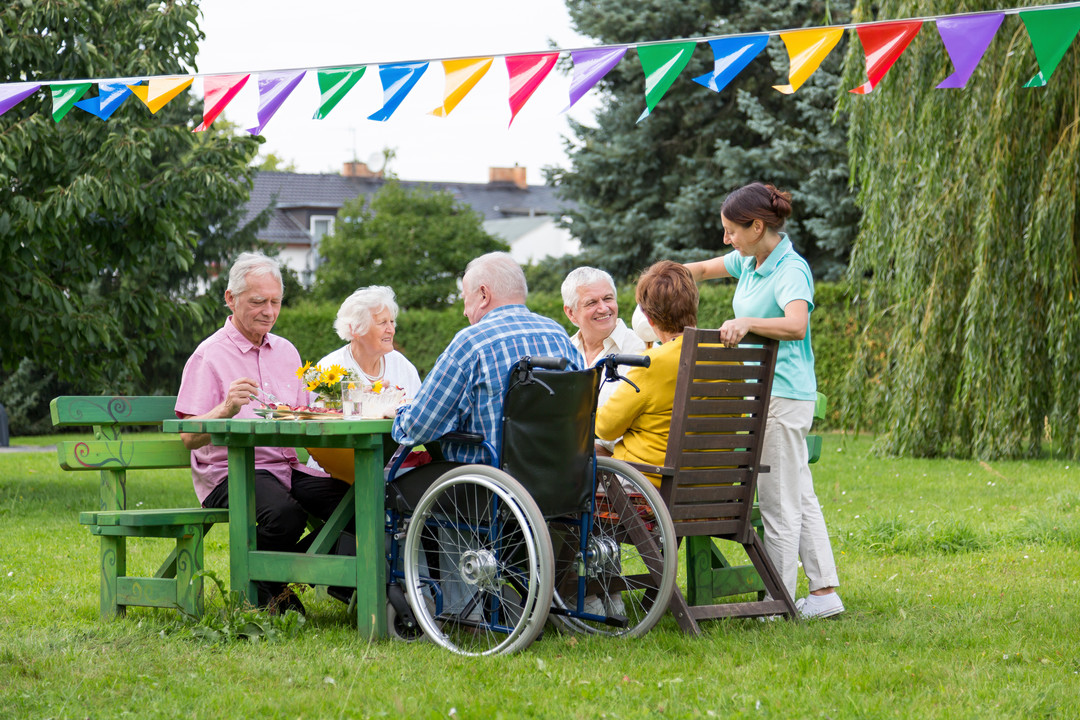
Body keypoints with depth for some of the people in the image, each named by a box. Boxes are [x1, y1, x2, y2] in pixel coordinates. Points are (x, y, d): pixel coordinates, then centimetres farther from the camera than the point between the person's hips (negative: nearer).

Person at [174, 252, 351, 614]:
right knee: (284, 512, -36)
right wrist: (226, 410, -28)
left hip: (290, 467, 6)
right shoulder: (209, 356, -3)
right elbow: (190, 436, -9)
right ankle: (259, 593, -9)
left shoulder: (286, 352, 18)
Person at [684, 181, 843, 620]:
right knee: (799, 497, 11)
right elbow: (704, 269, 26)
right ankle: (824, 591, 15)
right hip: (762, 391, 9)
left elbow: (795, 324, -33)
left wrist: (747, 323, -47)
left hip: (784, 396, -9)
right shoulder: (750, 261, 10)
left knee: (779, 501, -5)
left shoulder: (791, 270, -16)